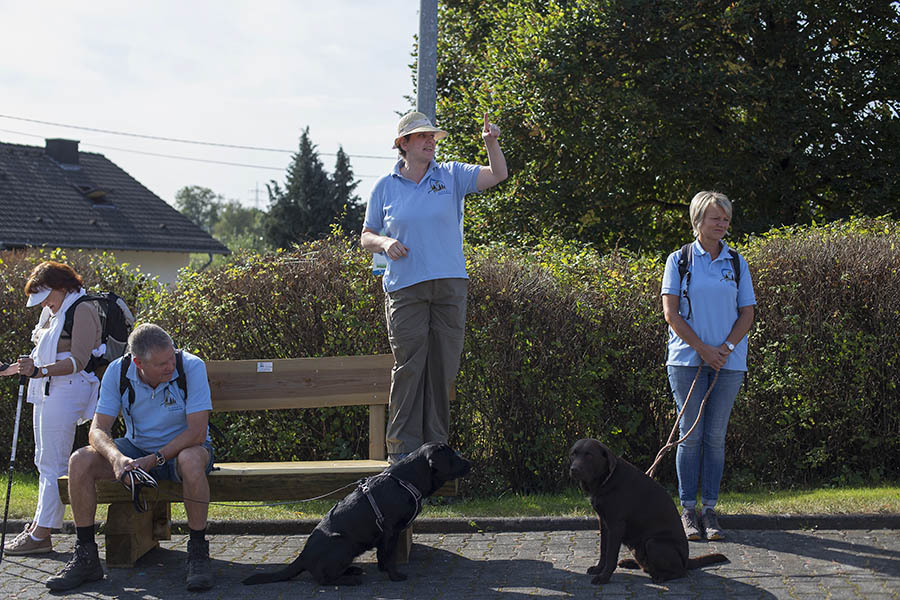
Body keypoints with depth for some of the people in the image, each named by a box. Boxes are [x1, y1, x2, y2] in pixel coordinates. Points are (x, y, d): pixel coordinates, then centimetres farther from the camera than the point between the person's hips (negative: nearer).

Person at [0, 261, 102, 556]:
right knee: (44, 461, 13)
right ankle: (40, 522, 19)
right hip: (45, 390, 10)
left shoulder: (82, 311, -11)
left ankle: (41, 534, -8)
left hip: (66, 391, -10)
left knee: (53, 464, -9)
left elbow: (78, 361, -19)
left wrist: (39, 371, -28)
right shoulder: (52, 311, 19)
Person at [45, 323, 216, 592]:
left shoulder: (192, 367, -21)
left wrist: (153, 460, -32)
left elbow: (197, 431, -24)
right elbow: (98, 429, -15)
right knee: (80, 460, -21)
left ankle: (198, 553, -25)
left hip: (181, 449, -3)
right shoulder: (118, 372, -12)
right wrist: (117, 458, -37)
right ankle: (85, 556, -11)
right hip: (136, 448, 3)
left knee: (191, 460, -40)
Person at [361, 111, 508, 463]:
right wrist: (384, 242, -9)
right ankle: (403, 447, -1)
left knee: (443, 367, 4)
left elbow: (498, 175, -1)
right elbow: (366, 237, 13)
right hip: (405, 288, -1)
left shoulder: (451, 176, 9)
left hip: (450, 285, 2)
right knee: (409, 367, -6)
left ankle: (436, 444, 13)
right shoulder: (385, 187, 8)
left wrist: (491, 144, -17)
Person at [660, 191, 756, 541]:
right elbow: (671, 313, -3)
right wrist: (703, 349, -11)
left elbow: (747, 314, 8)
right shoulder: (680, 260, 2)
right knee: (690, 434, -1)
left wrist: (726, 348, -8)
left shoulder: (737, 263, 9)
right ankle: (688, 509, 7)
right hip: (687, 359, -2)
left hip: (729, 360, 2)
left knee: (715, 436, 3)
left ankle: (709, 509, 9)